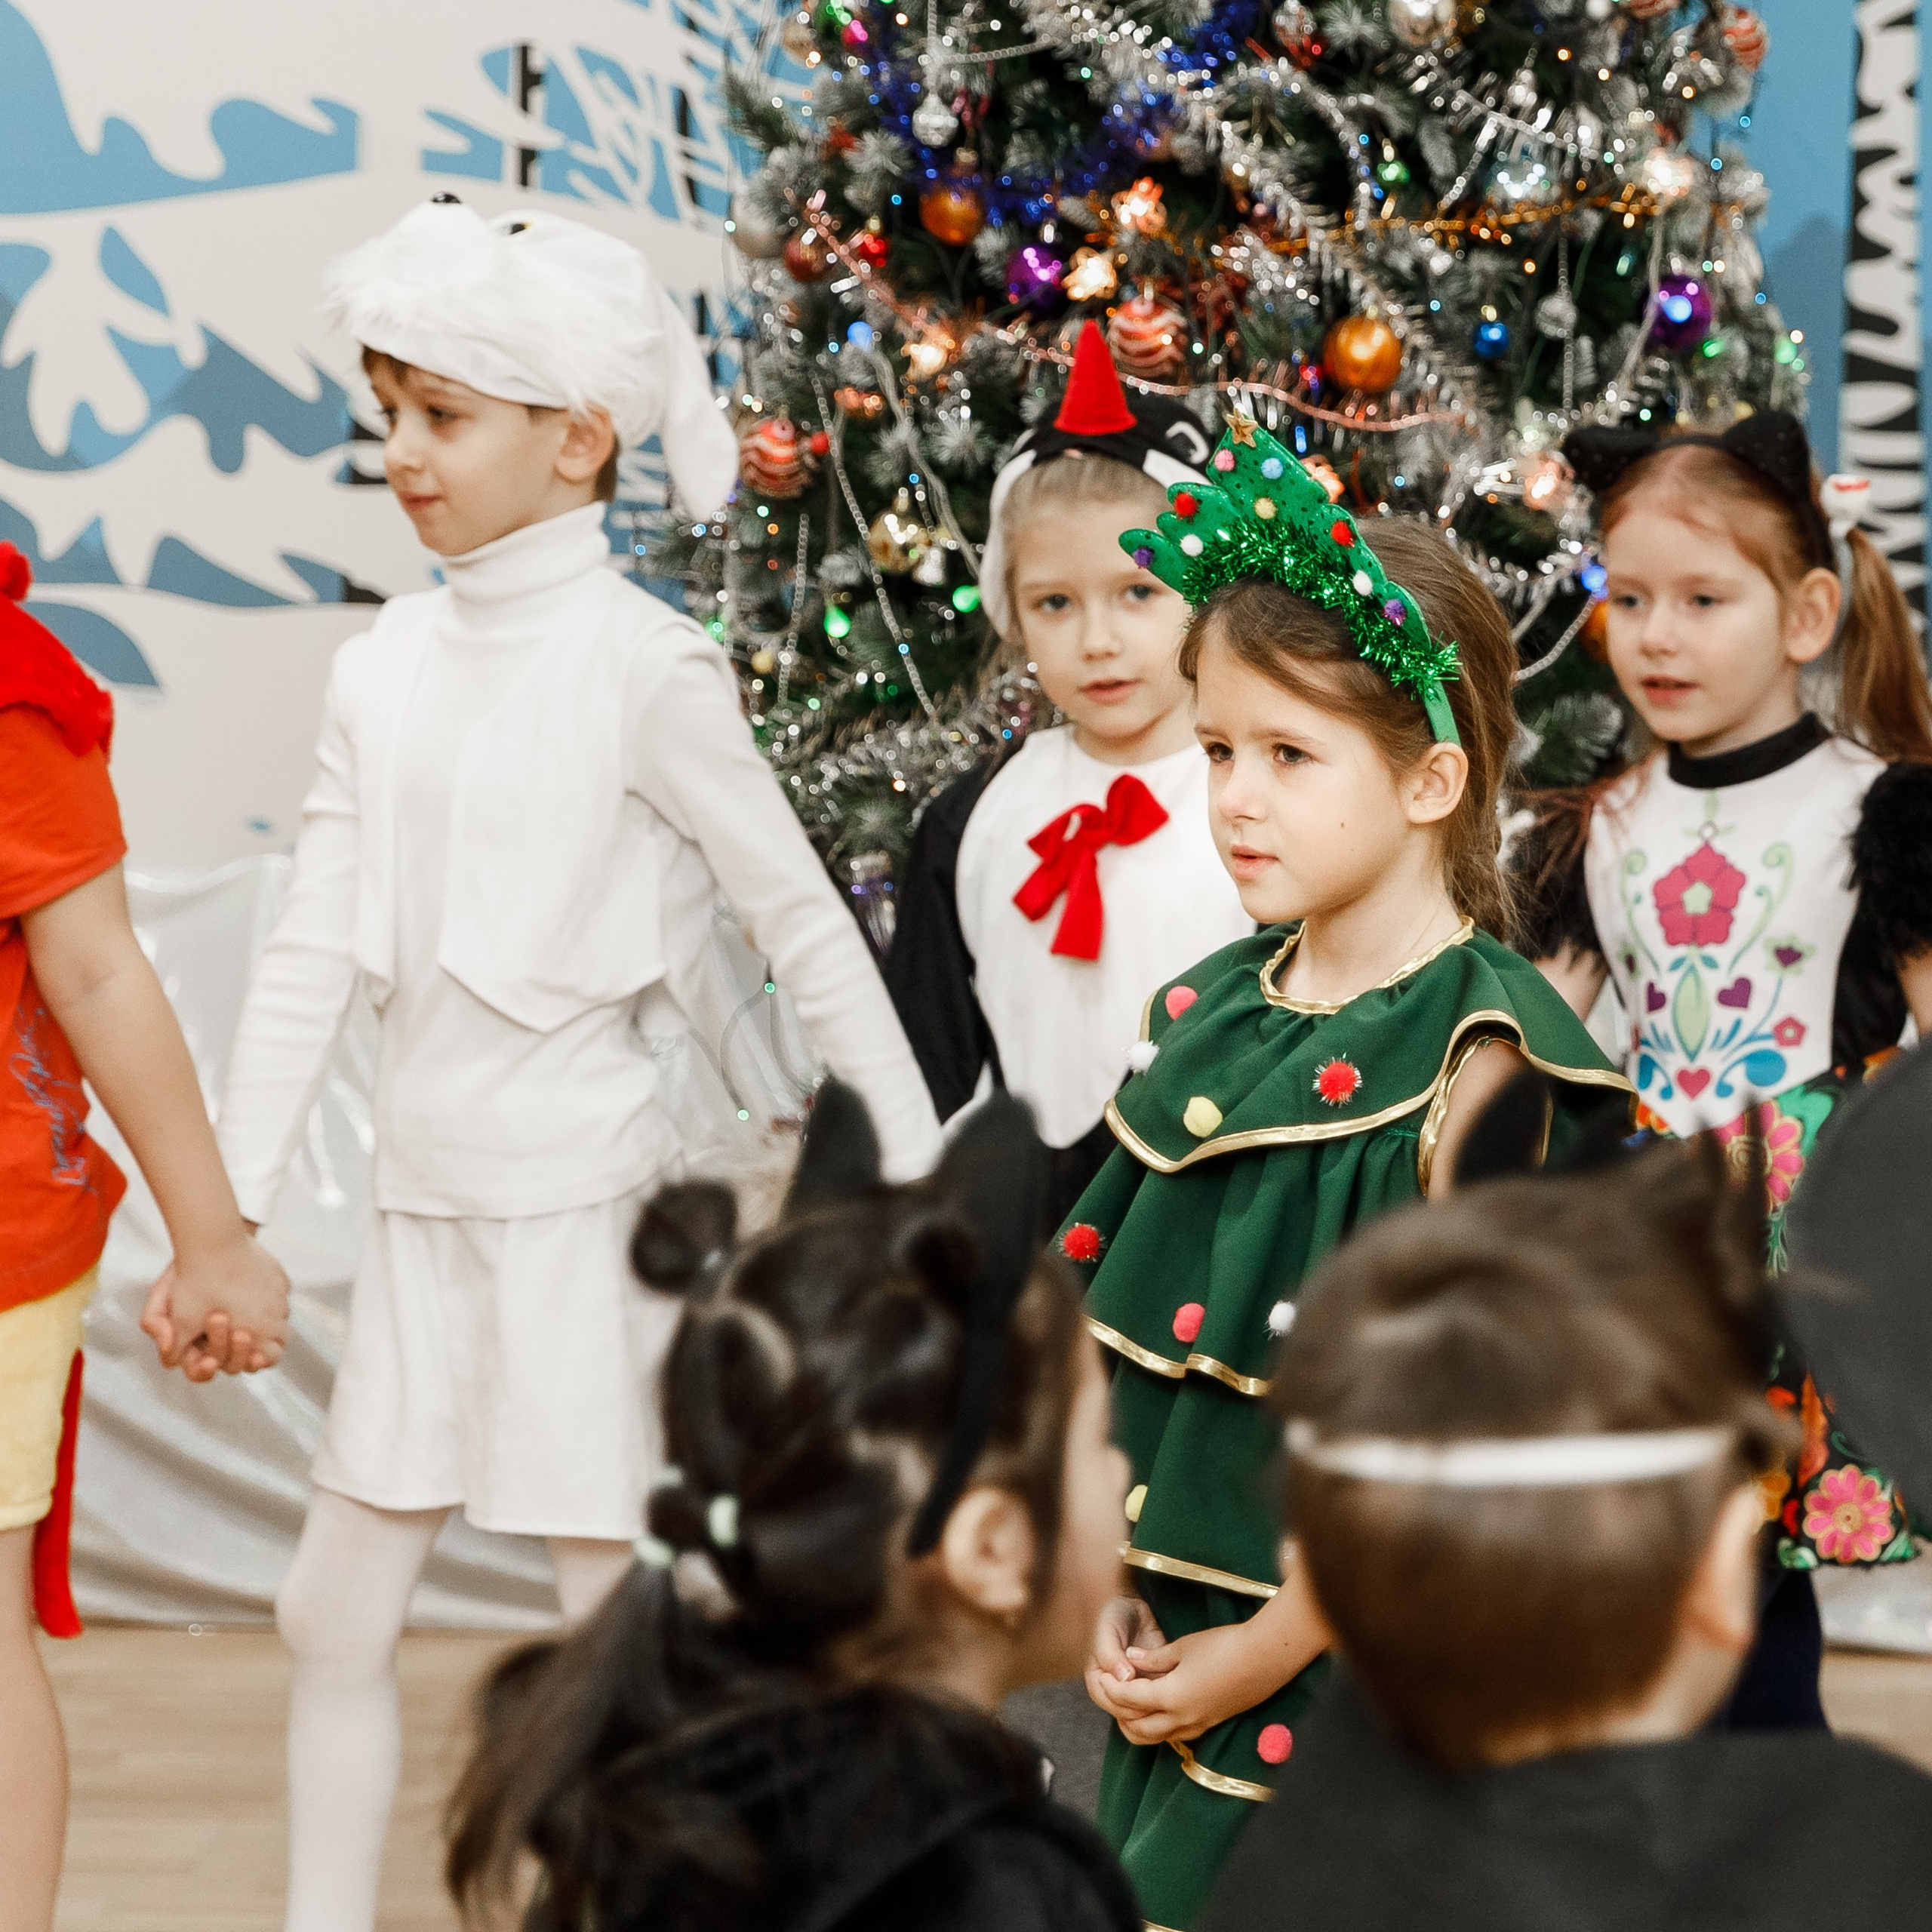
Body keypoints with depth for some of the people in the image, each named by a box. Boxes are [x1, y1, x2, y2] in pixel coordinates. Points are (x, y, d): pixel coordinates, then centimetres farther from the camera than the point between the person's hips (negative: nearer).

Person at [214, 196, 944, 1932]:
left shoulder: (641, 668, -11)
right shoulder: (387, 669, 6)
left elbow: (808, 930, -7)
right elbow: (317, 955, 7)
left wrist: (922, 1192, -8)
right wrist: (227, 1213, 4)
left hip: (578, 1201, -6)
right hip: (423, 1204, 6)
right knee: (335, 1615, 11)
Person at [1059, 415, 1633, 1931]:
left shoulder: (1472, 1063, -14)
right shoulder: (1209, 1014, 6)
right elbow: (1131, 1340, 10)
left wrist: (1252, 1660, -14)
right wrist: (1114, 1596, 1)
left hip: (1362, 1690, -6)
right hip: (1173, 1667, 6)